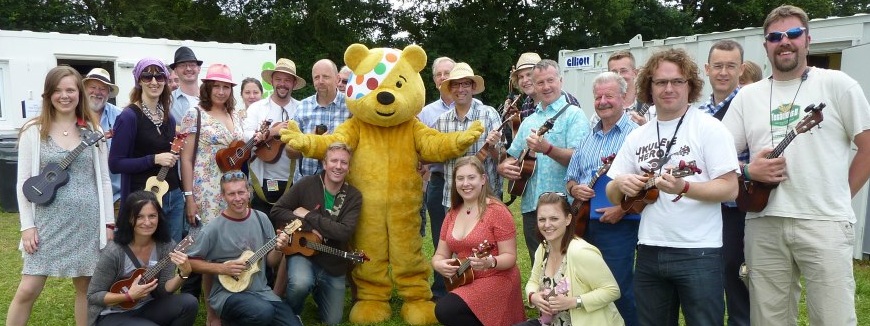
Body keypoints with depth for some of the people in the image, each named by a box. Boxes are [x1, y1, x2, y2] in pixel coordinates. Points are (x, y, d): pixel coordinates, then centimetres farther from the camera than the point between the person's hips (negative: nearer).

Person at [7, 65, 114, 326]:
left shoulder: (92, 131, 5)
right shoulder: (33, 131, 0)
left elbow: (103, 179, 7)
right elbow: (23, 182, 0)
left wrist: (109, 222, 3)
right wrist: (27, 225, -6)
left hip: (87, 221, 2)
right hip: (48, 220, -1)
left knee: (85, 287, 9)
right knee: (28, 290, -2)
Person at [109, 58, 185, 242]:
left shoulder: (169, 118, 11)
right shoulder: (130, 116, -9)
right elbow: (115, 163, -13)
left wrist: (175, 155, 5)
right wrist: (154, 159, -19)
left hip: (174, 196, 6)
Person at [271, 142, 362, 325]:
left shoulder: (354, 196, -7)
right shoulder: (306, 185, -9)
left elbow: (344, 232, -20)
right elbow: (276, 212, -9)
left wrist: (308, 216, -20)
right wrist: (307, 227, -19)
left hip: (333, 265, 3)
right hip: (302, 252, -2)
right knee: (301, 283, -37)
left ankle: (317, 290, 42)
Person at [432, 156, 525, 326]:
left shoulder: (497, 210, -11)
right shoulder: (453, 214, 8)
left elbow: (510, 257, -12)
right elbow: (440, 254, 11)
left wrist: (490, 262, -32)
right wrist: (439, 265, -12)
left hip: (495, 280, -6)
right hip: (463, 282, 7)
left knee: (445, 310, -24)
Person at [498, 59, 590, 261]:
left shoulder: (573, 115, -1)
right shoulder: (528, 121, 18)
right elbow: (511, 159, 22)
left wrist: (548, 149, -29)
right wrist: (503, 167, -1)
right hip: (530, 206, 6)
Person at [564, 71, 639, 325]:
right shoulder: (588, 139, 16)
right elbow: (570, 178, 21)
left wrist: (622, 208, -21)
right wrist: (575, 189, -1)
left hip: (620, 226, -7)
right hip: (585, 223, 7)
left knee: (619, 291, -1)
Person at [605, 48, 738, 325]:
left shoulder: (708, 127, -5)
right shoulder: (637, 136, 10)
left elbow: (730, 189, -11)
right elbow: (614, 197, 12)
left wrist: (683, 187, -26)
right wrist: (620, 184, -10)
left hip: (698, 252, -5)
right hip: (649, 252, 5)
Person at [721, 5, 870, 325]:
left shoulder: (836, 84, 3)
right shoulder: (748, 96, 12)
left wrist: (839, 196, 0)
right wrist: (748, 171, -6)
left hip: (824, 223, -3)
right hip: (763, 224, 3)